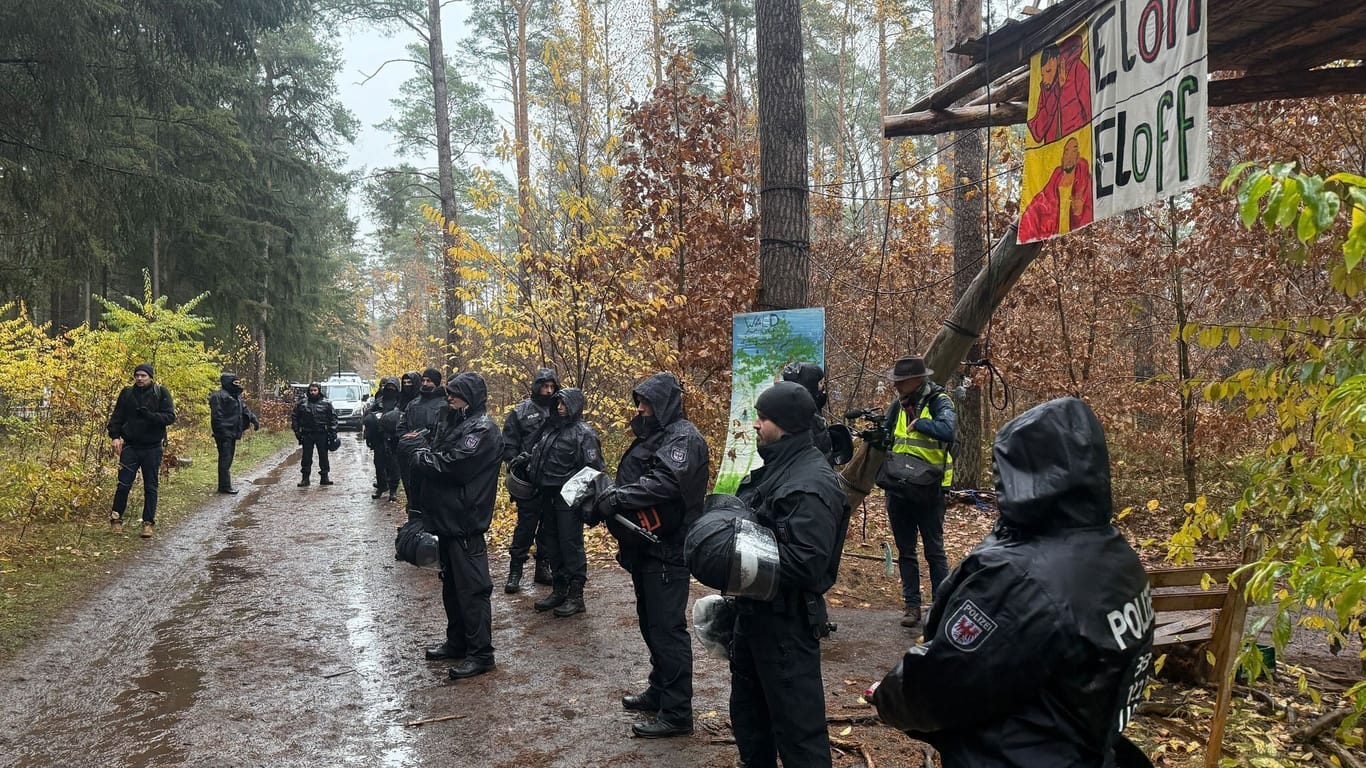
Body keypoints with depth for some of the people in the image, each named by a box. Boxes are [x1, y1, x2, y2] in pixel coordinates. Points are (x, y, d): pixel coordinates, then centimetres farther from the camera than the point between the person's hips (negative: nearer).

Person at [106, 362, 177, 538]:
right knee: (124, 485, 1)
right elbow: (116, 417, 6)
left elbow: (170, 417, -10)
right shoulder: (127, 393, 3)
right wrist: (114, 436, -8)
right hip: (130, 447, 1)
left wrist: (148, 415, -23)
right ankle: (116, 519, 15)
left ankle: (148, 523, 13)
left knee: (151, 487, 5)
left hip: (152, 448, -1)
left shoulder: (161, 393, -3)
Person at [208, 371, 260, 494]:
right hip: (224, 434, -9)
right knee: (225, 459, -9)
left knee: (228, 459, 12)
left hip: (232, 433, 9)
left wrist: (254, 419, 12)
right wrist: (221, 431, -22)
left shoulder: (236, 396, 17)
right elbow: (216, 416, -18)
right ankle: (225, 486, -7)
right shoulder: (218, 396, -12)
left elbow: (245, 409, 24)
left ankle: (225, 485, 18)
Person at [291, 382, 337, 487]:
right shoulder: (301, 403, 5)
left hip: (322, 434, -1)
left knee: (323, 456, 5)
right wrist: (297, 431, 1)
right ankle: (305, 478, 9)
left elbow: (333, 418, 2)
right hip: (307, 434, 1)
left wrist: (332, 433, -5)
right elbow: (294, 417, 10)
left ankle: (324, 477, 14)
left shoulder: (326, 403, 2)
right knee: (306, 457, 3)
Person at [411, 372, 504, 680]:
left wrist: (421, 458, -9)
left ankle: (481, 654, 3)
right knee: (451, 585, 18)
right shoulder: (453, 421, 16)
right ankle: (457, 642, 31)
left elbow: (452, 465, -23)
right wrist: (425, 455, -6)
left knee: (471, 587, -4)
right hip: (447, 517, 10)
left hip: (465, 522, -10)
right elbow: (433, 453, 15)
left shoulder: (482, 430, -15)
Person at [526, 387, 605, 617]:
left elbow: (594, 468, -13)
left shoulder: (583, 433, -10)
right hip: (548, 495, 7)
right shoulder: (550, 427, 12)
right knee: (552, 543, 12)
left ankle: (576, 596, 3)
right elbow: (538, 457, 24)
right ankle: (559, 589, 24)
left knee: (571, 544, -4)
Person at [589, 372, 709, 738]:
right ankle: (660, 691, 32)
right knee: (650, 623, 18)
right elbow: (633, 483, 18)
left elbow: (664, 484, -28)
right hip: (645, 546, 10)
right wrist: (607, 498, -1)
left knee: (667, 628, -6)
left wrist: (614, 499, -28)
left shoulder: (683, 438, -13)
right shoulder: (650, 436, 18)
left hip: (667, 550, -10)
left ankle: (677, 712, 1)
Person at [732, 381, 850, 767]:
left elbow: (806, 563, -29)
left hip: (787, 621, -10)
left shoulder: (813, 484, -21)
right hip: (755, 610, 10)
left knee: (797, 724, 1)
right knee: (747, 711, 23)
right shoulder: (775, 468, 10)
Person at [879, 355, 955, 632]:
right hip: (897, 489, 6)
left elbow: (947, 430, -29)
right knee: (905, 551, 11)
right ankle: (911, 605, 19)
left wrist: (918, 423, -22)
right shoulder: (898, 406, 7)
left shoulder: (938, 401, -11)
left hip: (928, 489, -6)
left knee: (934, 550, 4)